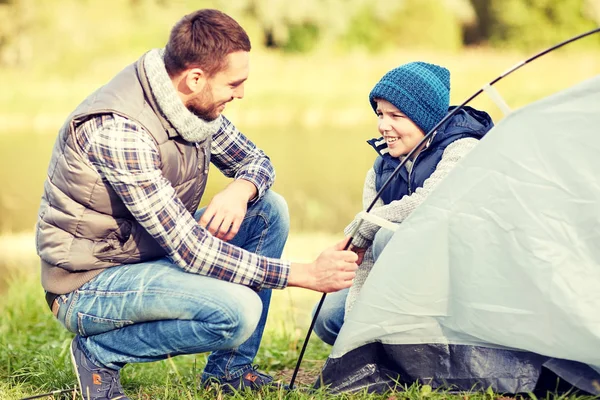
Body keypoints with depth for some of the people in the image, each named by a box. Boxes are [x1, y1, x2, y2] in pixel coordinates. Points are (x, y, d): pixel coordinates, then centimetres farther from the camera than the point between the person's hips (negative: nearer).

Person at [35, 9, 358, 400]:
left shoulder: (194, 102, -4)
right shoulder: (118, 129, -30)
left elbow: (256, 160, 11)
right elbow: (188, 249, -31)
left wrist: (240, 190, -16)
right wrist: (306, 274, -28)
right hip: (90, 284, -9)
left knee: (269, 209, -1)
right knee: (238, 310, -28)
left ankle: (229, 367, 7)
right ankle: (101, 353, -6)